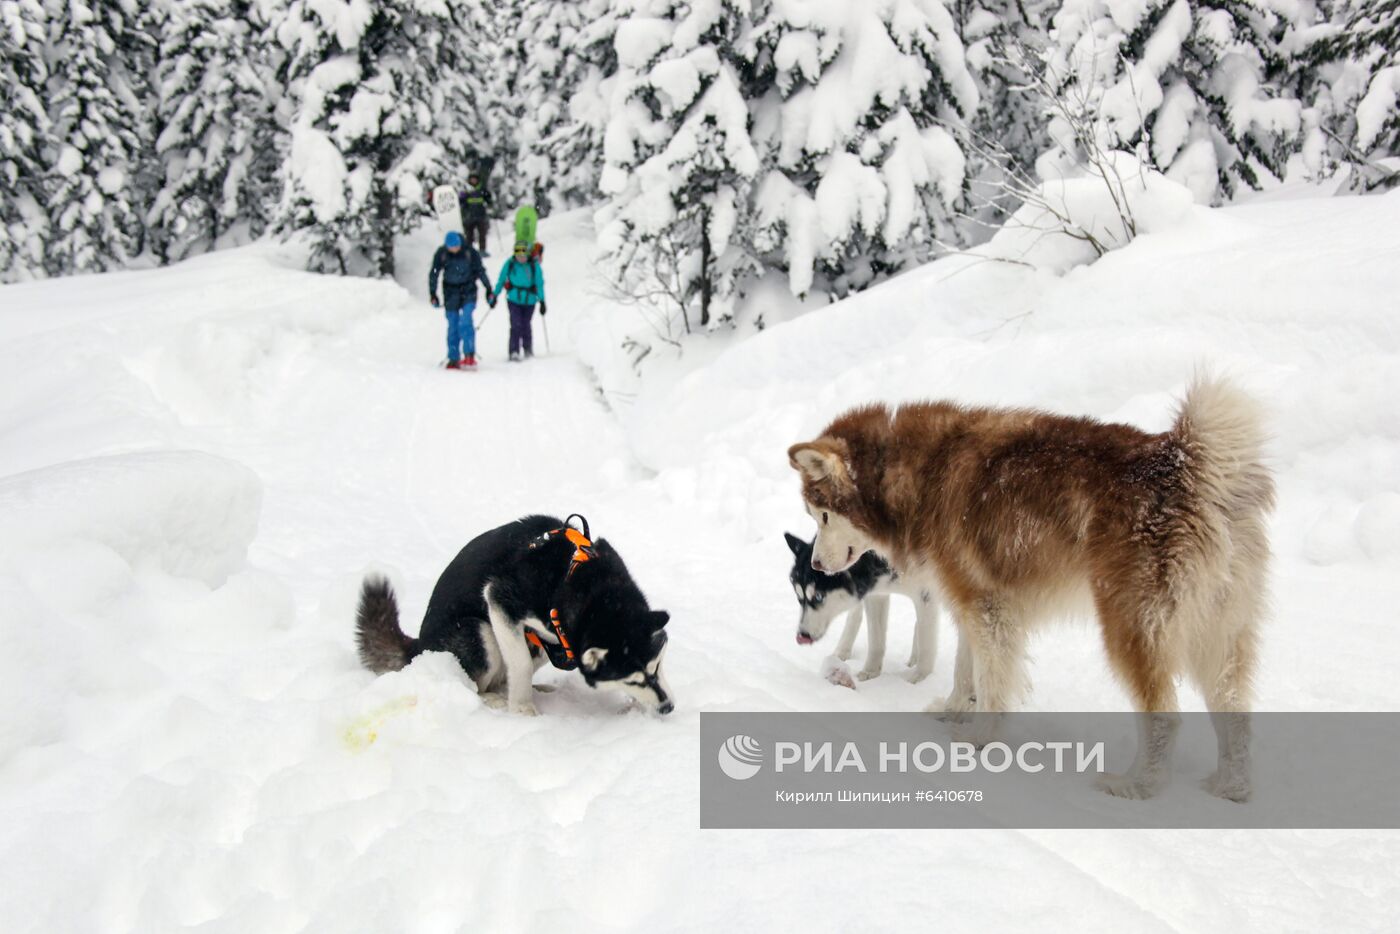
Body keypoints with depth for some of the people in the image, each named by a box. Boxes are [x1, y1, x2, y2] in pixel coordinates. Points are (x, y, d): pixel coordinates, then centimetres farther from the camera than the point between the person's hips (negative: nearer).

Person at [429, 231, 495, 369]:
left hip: (468, 291, -2)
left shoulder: (470, 252, -10)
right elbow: (434, 274, 2)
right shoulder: (441, 254, -7)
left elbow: (480, 272, -2)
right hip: (451, 292, 2)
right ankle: (453, 358, 8)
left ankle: (469, 354, -18)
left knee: (465, 321, -19)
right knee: (453, 326, 2)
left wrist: (489, 291, -2)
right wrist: (432, 294, -2)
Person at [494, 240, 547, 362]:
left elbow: (539, 284, -4)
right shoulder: (510, 264, -5)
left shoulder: (534, 265, -8)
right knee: (516, 325, -12)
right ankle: (514, 352, -10)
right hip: (514, 300, 0)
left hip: (529, 300, 0)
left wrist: (542, 301, -8)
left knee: (525, 325, 9)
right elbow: (501, 280, 6)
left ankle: (528, 350, 31)